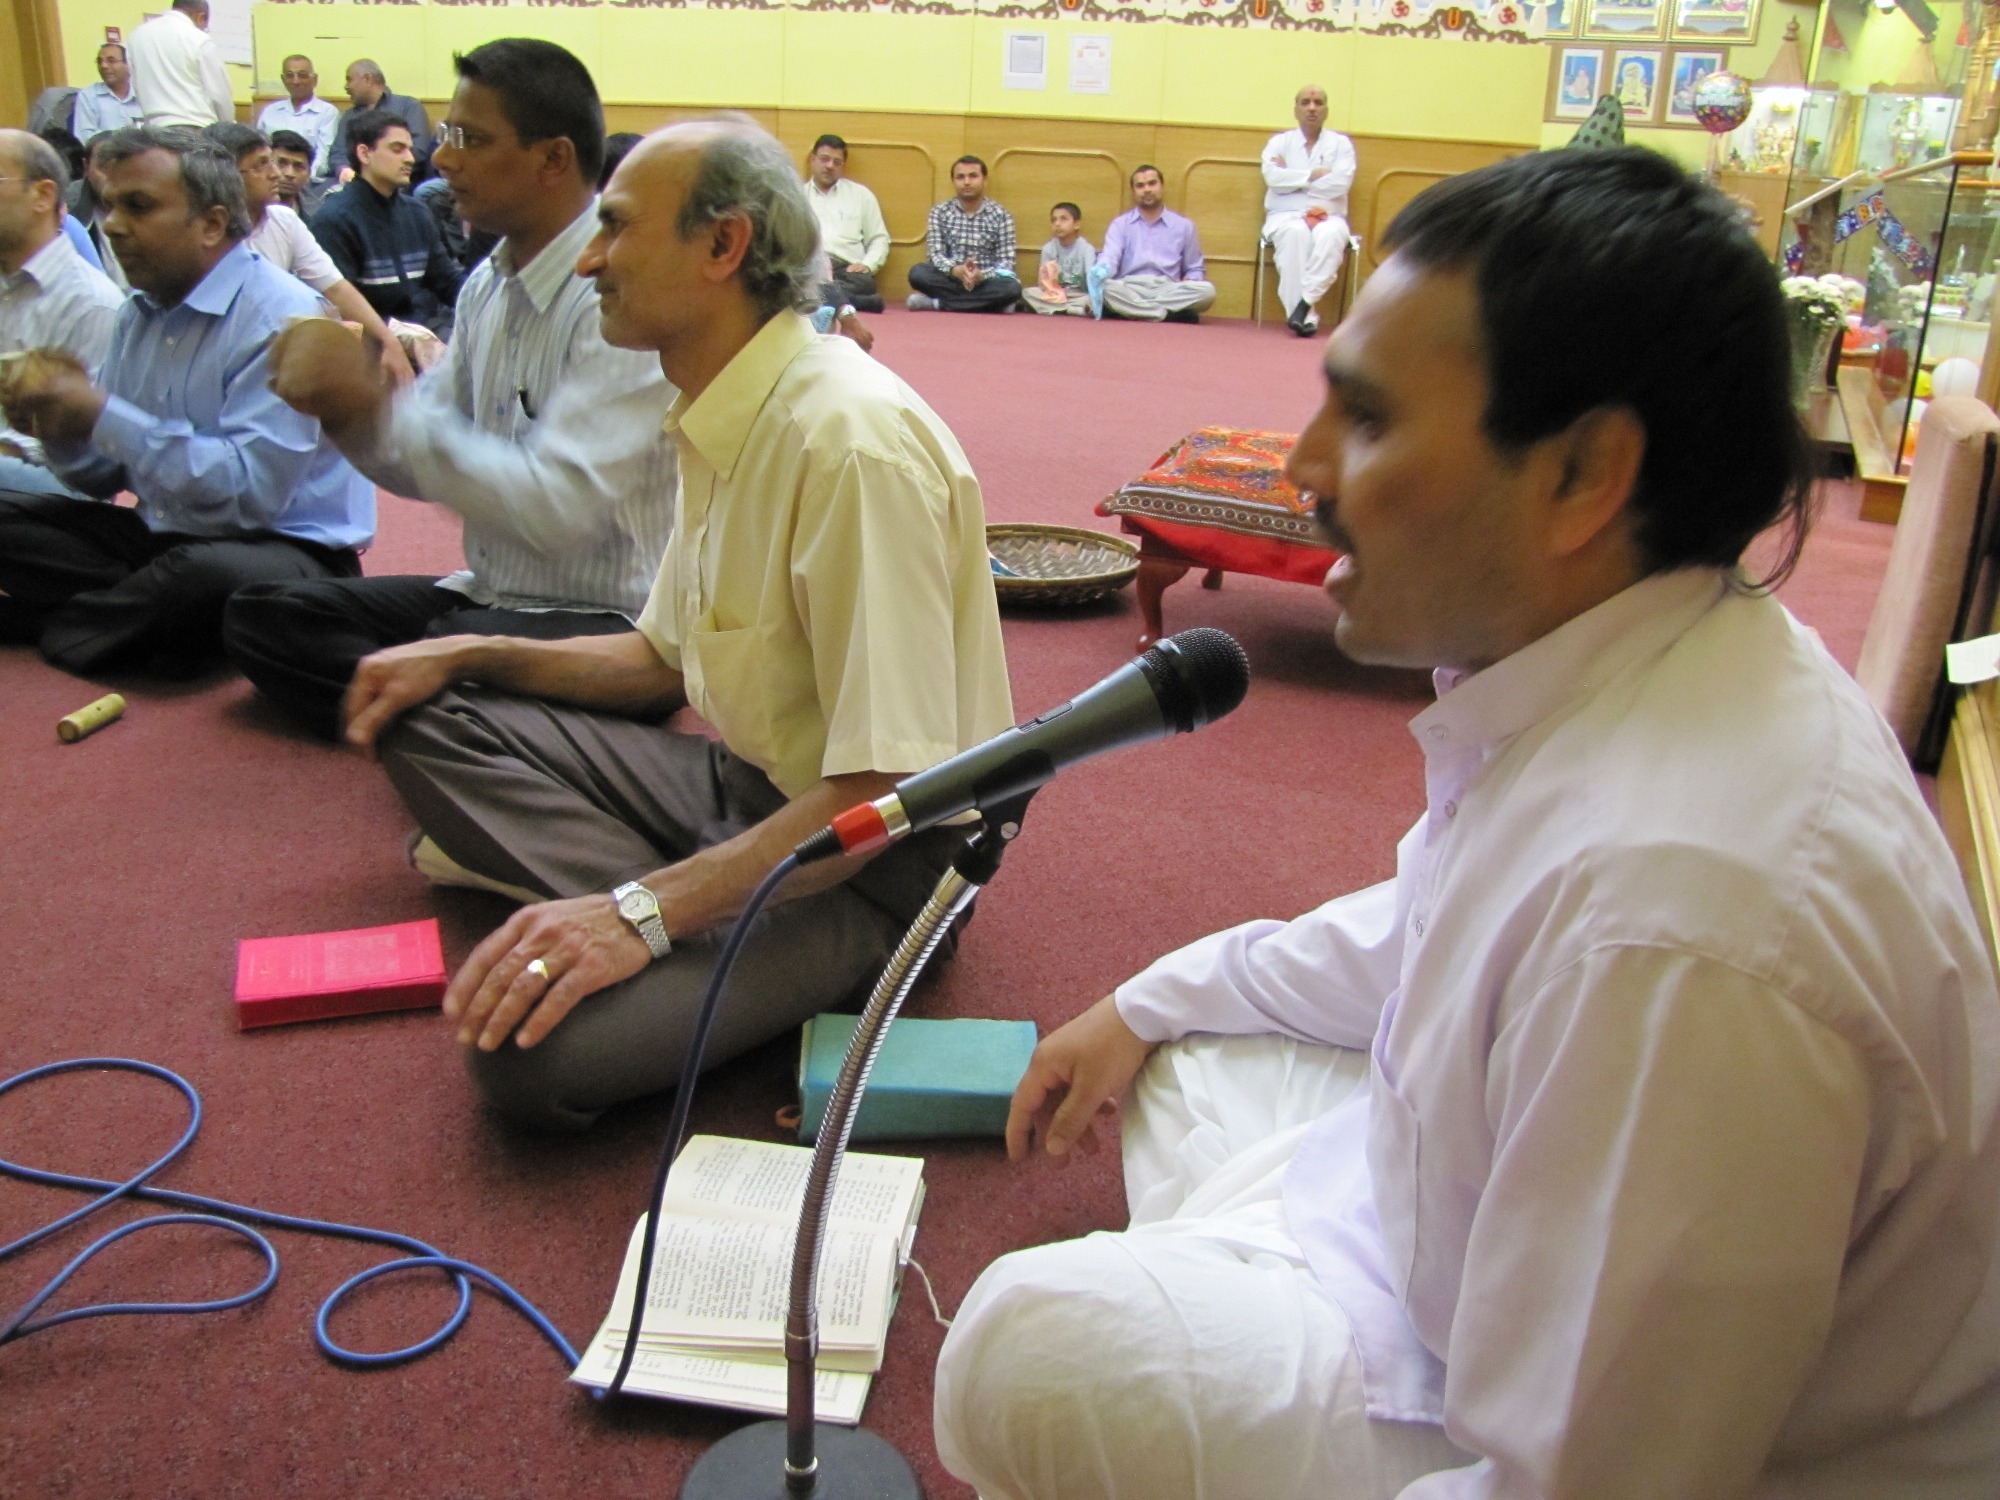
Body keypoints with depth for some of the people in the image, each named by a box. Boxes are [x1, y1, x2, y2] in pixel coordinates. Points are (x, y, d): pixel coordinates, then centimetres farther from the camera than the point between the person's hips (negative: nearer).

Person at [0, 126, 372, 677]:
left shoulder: (281, 319, -16)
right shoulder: (138, 314, 10)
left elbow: (251, 491, -26)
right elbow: (105, 477, 11)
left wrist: (103, 417, -23)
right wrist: (61, 429, -11)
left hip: (284, 547, -7)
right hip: (161, 539, 7)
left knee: (200, 571, -37)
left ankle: (45, 623, -8)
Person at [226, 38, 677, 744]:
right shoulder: (486, 286, 8)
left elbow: (557, 507, -27)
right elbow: (435, 465, 12)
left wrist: (377, 407, -24)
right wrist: (340, 406, -8)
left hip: (604, 621, -9)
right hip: (486, 596, 9)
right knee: (261, 615, 2)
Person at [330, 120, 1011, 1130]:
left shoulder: (851, 437, -24)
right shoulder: (720, 419, 5)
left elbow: (886, 787, -27)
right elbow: (669, 659, 18)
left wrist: (644, 909, -29)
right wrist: (468, 657, 8)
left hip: (871, 854, -9)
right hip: (742, 779, 10)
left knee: (538, 1051, -27)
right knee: (432, 722, 6)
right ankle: (680, 934, -6)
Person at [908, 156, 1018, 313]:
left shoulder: (1001, 216, 2)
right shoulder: (940, 212, 5)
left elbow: (1006, 261, -5)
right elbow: (936, 255, -5)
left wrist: (981, 275, -25)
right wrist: (955, 270, -27)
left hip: (985, 281, 0)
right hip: (950, 279, 0)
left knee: (1012, 287, -33)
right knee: (918, 273, -28)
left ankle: (936, 303, -25)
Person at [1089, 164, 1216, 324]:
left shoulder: (1184, 225, 17)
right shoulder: (1120, 224, 15)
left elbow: (1195, 269, 22)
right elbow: (1110, 257, -2)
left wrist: (1188, 284, -4)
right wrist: (1101, 270, -29)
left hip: (1168, 291, 1)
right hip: (1129, 291, -1)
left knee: (1207, 291, -29)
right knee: (1104, 287, -35)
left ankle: (1137, 312, -30)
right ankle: (1172, 315, -32)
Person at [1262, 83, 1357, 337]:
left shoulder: (1341, 144, 11)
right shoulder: (1279, 142, 12)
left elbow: (1340, 183, -8)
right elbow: (1273, 176, -8)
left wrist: (1292, 178, -5)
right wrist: (1313, 175, -7)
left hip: (1328, 217, 1)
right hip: (1285, 217, 0)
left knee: (1330, 235, -36)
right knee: (1295, 233, -37)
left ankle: (1305, 303, -38)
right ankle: (1306, 315, -40)